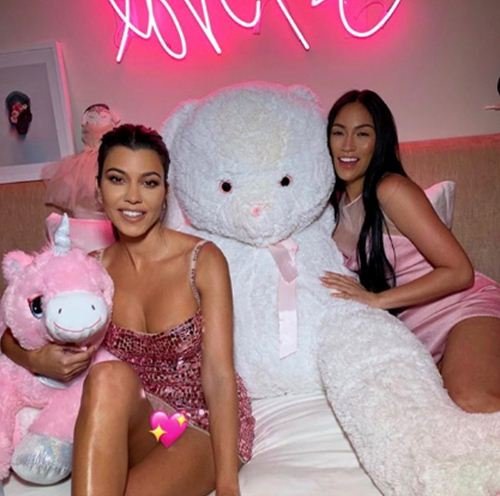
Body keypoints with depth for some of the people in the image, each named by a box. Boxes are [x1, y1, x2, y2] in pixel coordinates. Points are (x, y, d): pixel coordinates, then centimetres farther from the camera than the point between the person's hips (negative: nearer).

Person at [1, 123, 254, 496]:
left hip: (206, 424, -3)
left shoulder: (203, 259, -11)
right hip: (136, 425, 4)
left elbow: (218, 376, -15)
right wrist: (37, 360, -16)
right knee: (109, 377, -32)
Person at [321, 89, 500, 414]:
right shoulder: (335, 200, 8)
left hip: (462, 307, -6)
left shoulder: (391, 189, -12)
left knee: (473, 401, -35)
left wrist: (377, 299, -19)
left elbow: (459, 272, -15)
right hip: (410, 328, 6)